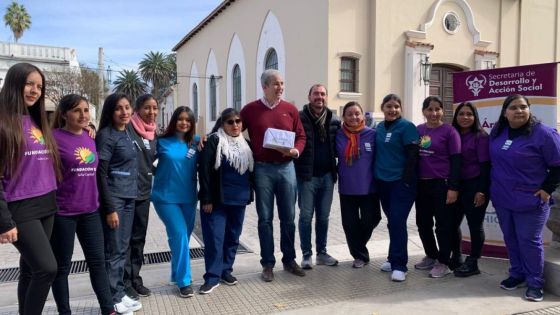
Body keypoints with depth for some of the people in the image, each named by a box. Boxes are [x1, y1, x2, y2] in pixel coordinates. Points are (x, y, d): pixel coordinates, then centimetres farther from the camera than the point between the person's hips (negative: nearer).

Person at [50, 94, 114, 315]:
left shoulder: (90, 138, 8)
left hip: (90, 211, 5)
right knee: (62, 266, 10)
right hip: (62, 213, -5)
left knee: (97, 261, 10)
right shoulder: (54, 138, -11)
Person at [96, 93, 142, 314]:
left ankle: (119, 293, 23)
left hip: (129, 197, 7)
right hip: (114, 199, -7)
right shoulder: (106, 135, -12)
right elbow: (100, 174, -15)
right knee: (113, 250, 1)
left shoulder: (128, 132, 10)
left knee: (123, 248, 12)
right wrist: (110, 208, -17)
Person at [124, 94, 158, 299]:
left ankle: (136, 279, 26)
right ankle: (125, 283, 14)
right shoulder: (127, 128, -11)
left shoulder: (153, 134, 10)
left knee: (139, 238, 14)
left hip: (143, 192, 7)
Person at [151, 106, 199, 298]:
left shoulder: (195, 143, 3)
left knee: (184, 236, 13)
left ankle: (177, 274, 31)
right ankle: (184, 281, -2)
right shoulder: (162, 142, -5)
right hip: (166, 197, -4)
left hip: (188, 197, 4)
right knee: (179, 234, -12)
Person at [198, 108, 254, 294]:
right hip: (217, 200, -5)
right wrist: (206, 199, -15)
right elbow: (204, 170, -12)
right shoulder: (214, 141, -7)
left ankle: (226, 270, 28)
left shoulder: (245, 144, 11)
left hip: (239, 200, 6)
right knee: (215, 238, -2)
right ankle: (212, 277, 9)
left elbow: (251, 171, 18)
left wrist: (249, 194, 12)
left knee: (233, 237, 13)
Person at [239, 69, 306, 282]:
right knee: (265, 219, 5)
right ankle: (268, 264, 16)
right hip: (262, 169, -2)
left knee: (288, 217, 9)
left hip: (286, 168, 2)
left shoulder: (290, 109, 6)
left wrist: (296, 151, -11)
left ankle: (289, 260, 23)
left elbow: (301, 137, 7)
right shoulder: (250, 109, 2)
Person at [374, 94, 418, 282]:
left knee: (397, 222, -9)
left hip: (401, 182, -6)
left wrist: (407, 180, -17)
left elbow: (412, 155, -13)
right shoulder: (379, 128, 11)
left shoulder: (406, 127, -8)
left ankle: (399, 265, -1)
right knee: (392, 222, 14)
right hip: (383, 181, 6)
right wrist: (375, 175, 13)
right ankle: (394, 258, 26)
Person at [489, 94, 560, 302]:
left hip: (530, 200, -5)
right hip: (502, 199, 5)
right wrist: (492, 186, 14)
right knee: (510, 239, 14)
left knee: (529, 241, 2)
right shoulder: (497, 131, 5)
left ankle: (535, 282, 16)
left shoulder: (543, 133, -12)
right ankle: (517, 274, 30)